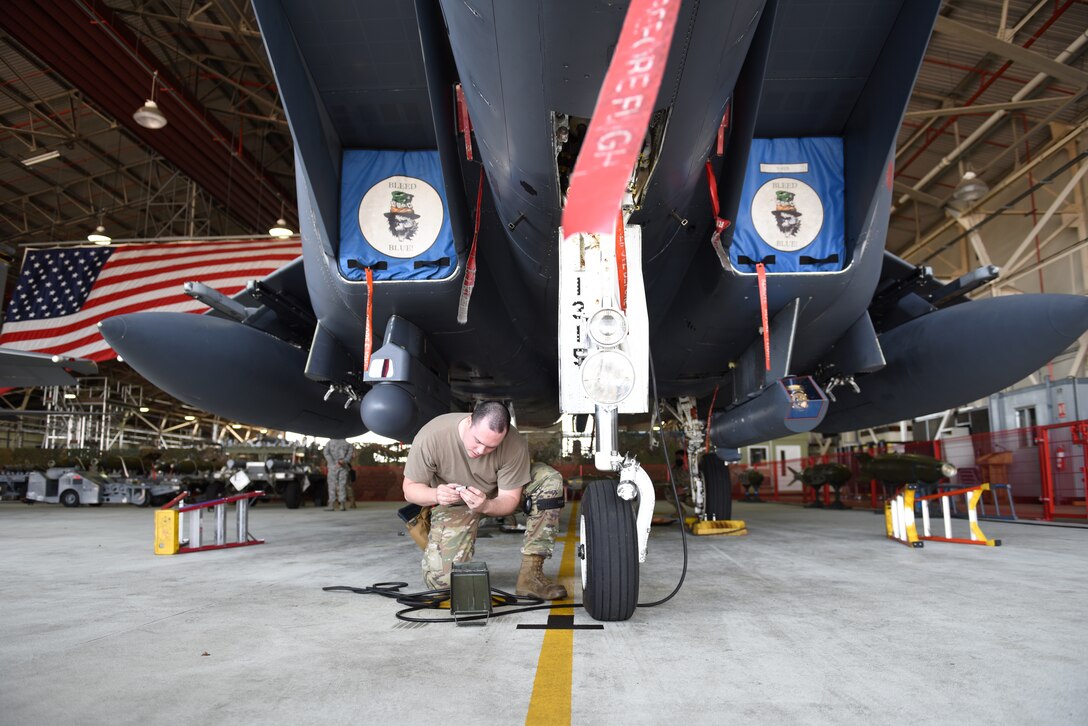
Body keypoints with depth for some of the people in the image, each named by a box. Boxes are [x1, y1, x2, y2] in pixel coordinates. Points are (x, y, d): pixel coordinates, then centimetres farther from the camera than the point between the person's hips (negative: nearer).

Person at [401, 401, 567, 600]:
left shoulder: (514, 444, -29)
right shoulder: (431, 437, -30)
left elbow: (510, 499, -19)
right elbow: (410, 488, -17)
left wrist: (485, 506, -43)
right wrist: (435, 495, -40)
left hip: (495, 499, 2)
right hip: (454, 506, -1)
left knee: (549, 479, -26)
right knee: (442, 579, -21)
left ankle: (531, 574, -23)